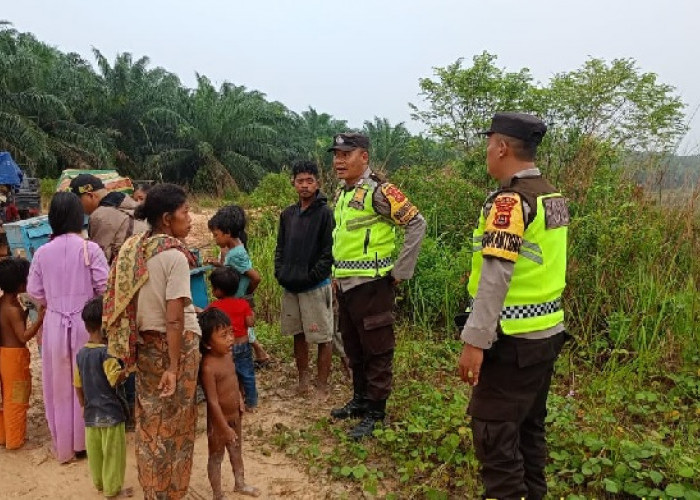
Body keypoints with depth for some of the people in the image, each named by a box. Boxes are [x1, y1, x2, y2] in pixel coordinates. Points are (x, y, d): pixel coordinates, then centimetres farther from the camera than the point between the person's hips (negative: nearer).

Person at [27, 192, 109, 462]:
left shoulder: (42, 252, -4)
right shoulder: (90, 249, -12)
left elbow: (35, 292, 1)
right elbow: (104, 287, -12)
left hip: (55, 324, 2)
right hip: (86, 324, -2)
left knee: (60, 386, 13)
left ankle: (64, 446, 25)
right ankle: (86, 442, 22)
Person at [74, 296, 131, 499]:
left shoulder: (81, 353, 4)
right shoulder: (106, 352, -19)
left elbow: (78, 386, 10)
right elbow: (116, 379, -24)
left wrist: (84, 406, 20)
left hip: (91, 413, 7)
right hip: (111, 412, -7)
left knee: (95, 450, 18)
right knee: (113, 452, 5)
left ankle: (99, 483, 32)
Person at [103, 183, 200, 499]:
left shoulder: (133, 249, 2)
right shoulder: (175, 256, -19)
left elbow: (127, 302, 7)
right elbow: (174, 318, -22)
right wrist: (174, 367, -20)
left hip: (144, 344, 7)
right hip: (173, 345, -7)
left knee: (150, 420, 19)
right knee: (174, 423, 10)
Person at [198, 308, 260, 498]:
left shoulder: (227, 354, -5)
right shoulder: (209, 367, -30)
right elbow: (213, 401, -28)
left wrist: (239, 399, 14)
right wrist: (225, 427, -24)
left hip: (234, 415, 8)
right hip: (219, 419, -8)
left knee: (237, 450, 25)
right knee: (216, 456, 12)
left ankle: (240, 484, 46)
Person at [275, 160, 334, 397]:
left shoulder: (325, 213, -9)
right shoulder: (288, 214, 11)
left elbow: (330, 251, -13)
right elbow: (280, 247, 16)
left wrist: (313, 276, -17)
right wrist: (280, 273, 2)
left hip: (316, 286, -6)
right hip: (290, 287, 6)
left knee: (323, 337, 1)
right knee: (298, 335, 15)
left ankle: (322, 385, 11)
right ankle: (303, 379, 29)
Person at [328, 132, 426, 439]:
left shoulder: (378, 191, -15)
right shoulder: (341, 193, 13)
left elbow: (417, 224, -17)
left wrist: (400, 272, -15)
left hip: (371, 286, -9)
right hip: (345, 285, 9)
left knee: (376, 351, 2)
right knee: (353, 348, 19)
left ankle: (375, 413, 12)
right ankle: (360, 399, 33)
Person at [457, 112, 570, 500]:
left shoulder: (510, 201, -18)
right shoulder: (553, 197, 10)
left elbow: (496, 277, -24)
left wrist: (474, 341, -22)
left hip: (513, 339, -9)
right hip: (547, 332, 9)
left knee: (494, 432, 1)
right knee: (528, 428, 19)